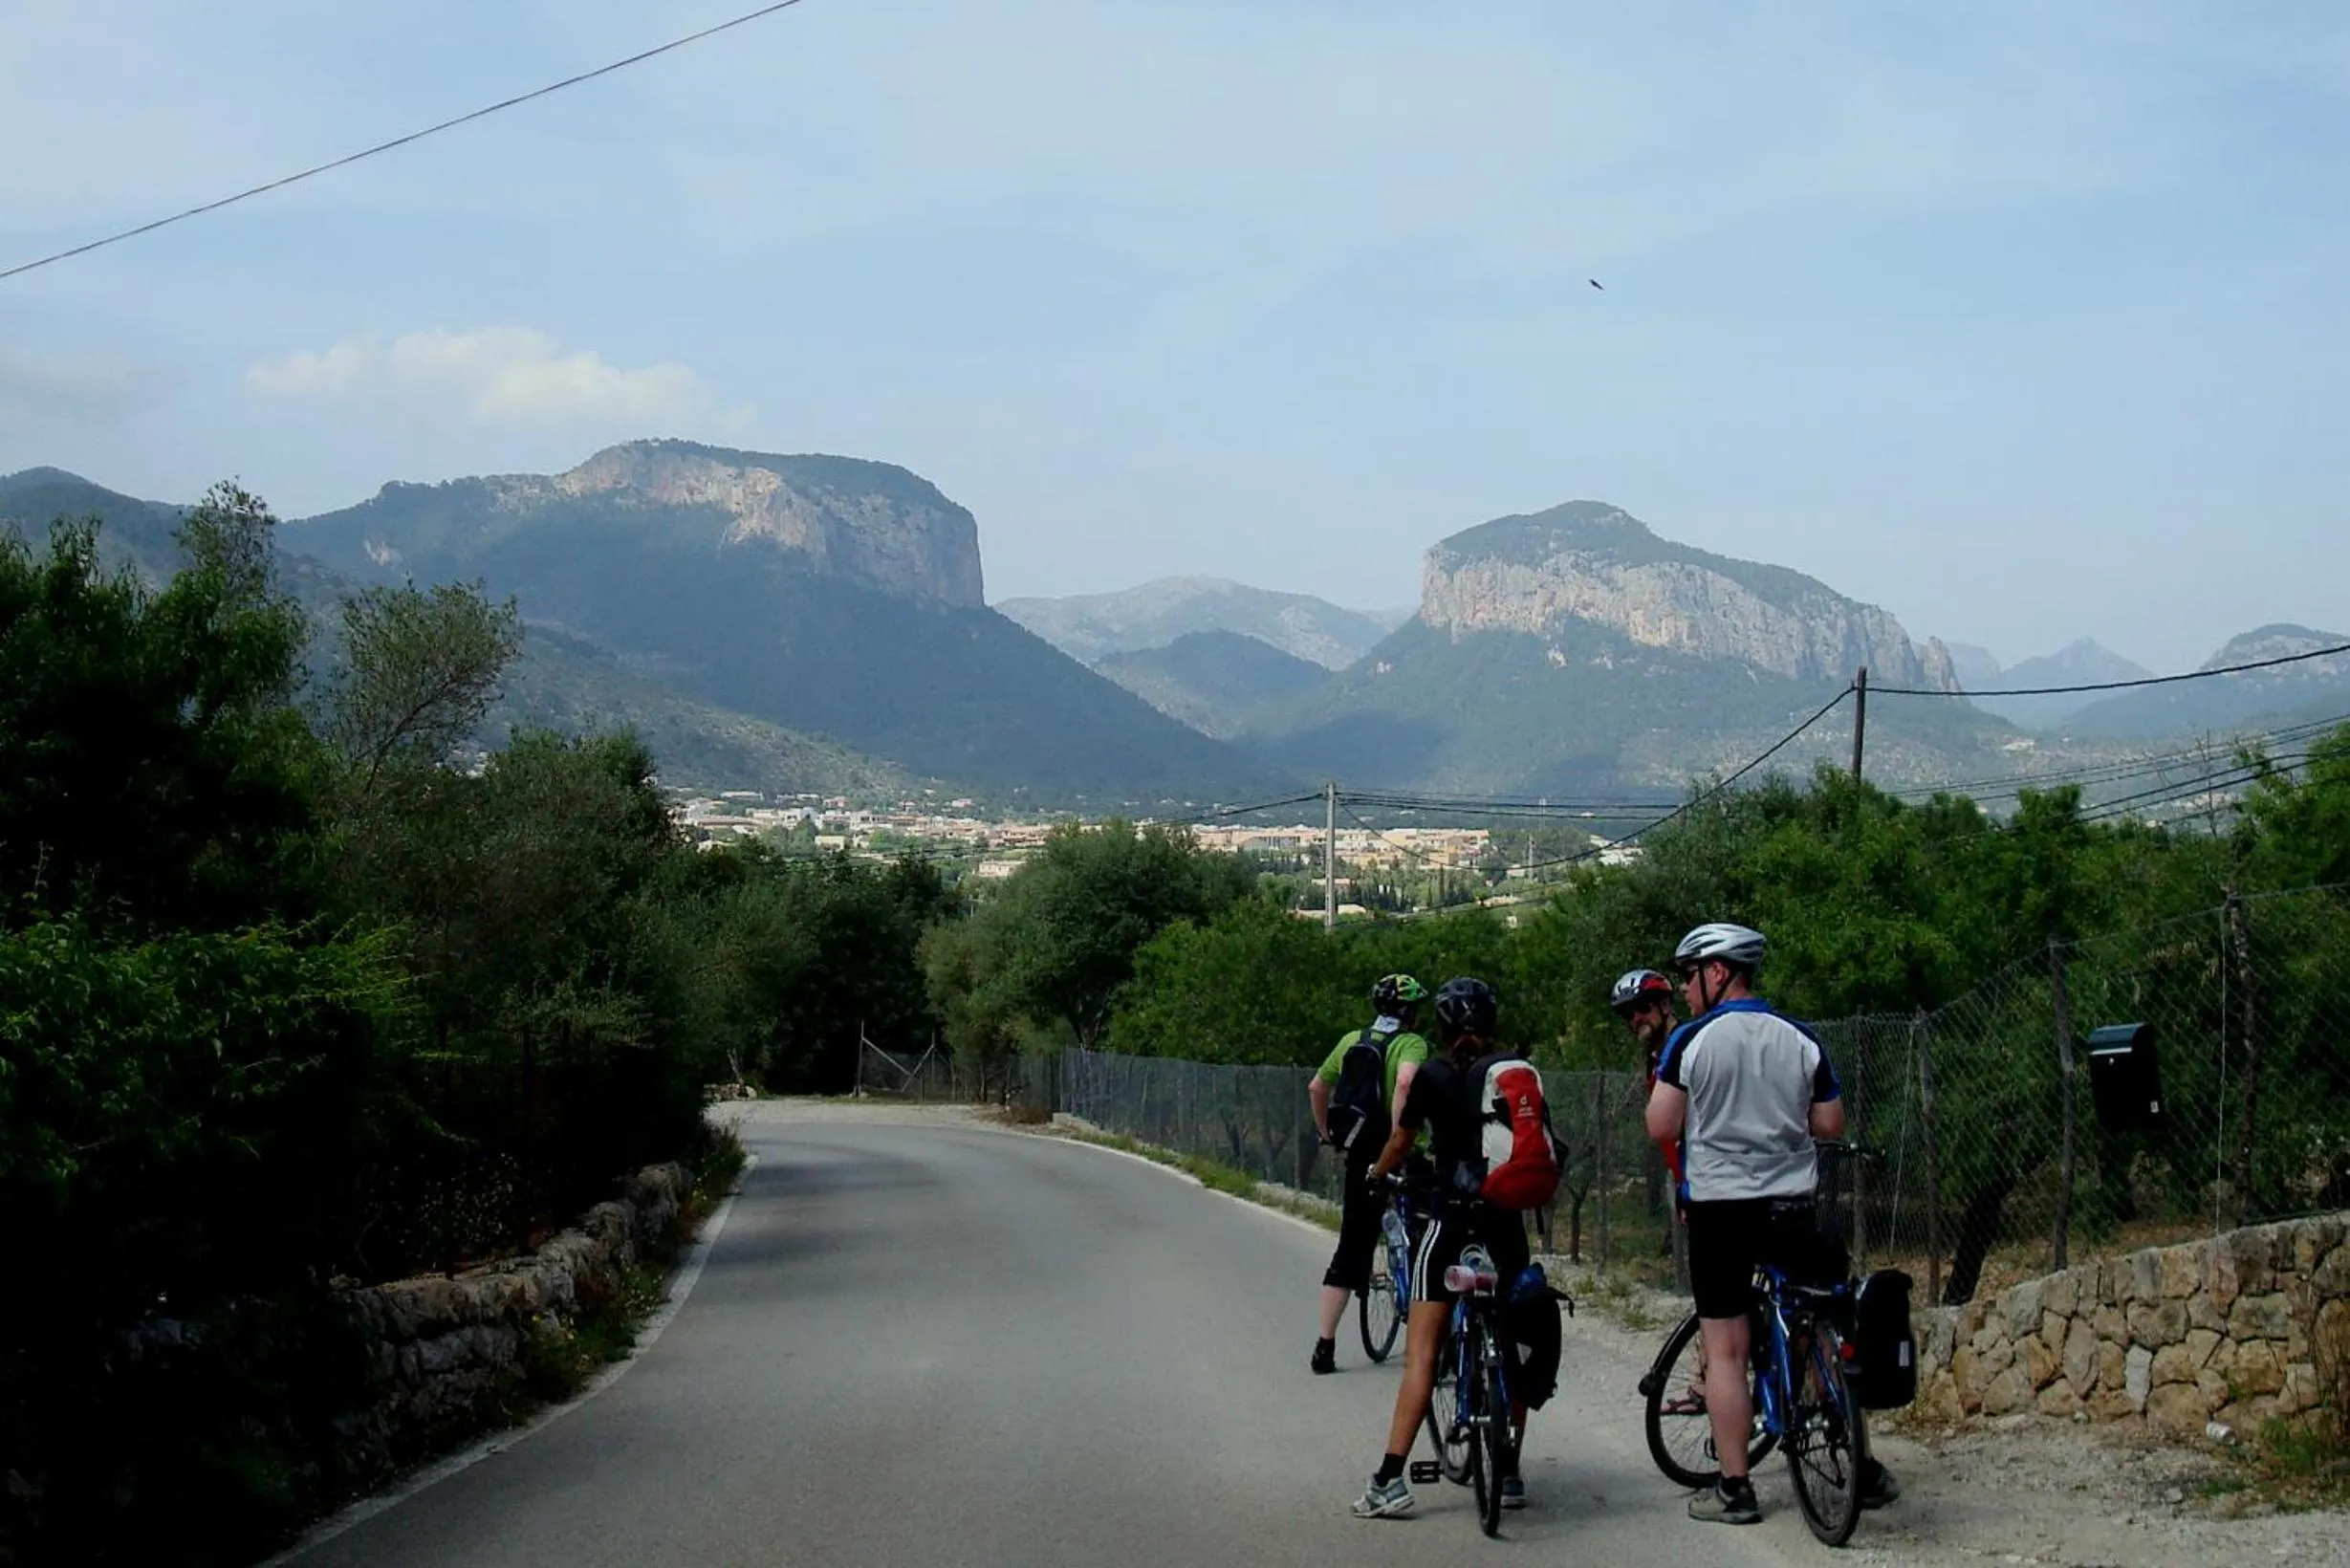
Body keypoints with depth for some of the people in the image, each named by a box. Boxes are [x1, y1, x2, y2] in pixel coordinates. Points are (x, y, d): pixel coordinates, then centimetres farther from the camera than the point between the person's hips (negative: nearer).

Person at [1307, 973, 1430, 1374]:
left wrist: (1325, 1133, 27)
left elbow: (1316, 1088, 16)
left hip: (1359, 1157, 6)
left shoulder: (1351, 1040, 11)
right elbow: (1405, 1082, -27)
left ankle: (1325, 1347, 4)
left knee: (1351, 1248, 9)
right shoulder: (1411, 1044, -7)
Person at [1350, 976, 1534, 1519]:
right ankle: (1509, 1474, 18)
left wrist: (1375, 1175, 30)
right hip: (1507, 1222, 3)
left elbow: (1400, 1142, 9)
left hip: (1450, 1219, -3)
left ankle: (1391, 1479, -11)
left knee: (1421, 1353, -4)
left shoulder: (1432, 1074, -3)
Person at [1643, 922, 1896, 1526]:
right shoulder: (1800, 1040, 4)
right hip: (1794, 1208, 4)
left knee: (1725, 1350, 1)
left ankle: (1734, 1488, 1)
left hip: (1720, 1208, -4)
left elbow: (1661, 1128, -8)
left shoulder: (1692, 1040, -8)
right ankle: (1864, 1470, 17)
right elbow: (1831, 1125, 7)